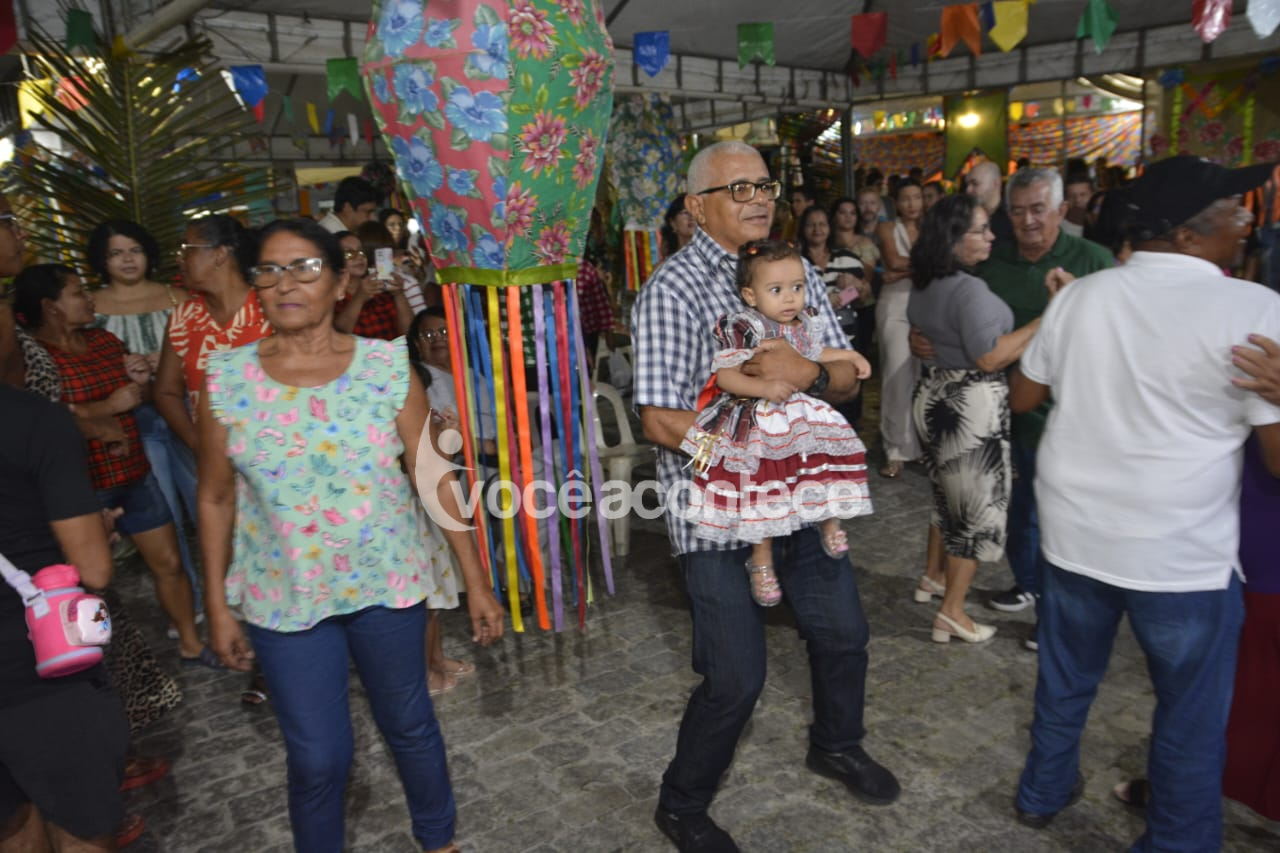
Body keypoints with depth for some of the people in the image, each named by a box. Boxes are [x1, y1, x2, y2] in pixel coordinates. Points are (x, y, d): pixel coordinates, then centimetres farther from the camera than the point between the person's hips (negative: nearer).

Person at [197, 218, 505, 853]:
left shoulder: (387, 366, -9)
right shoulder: (226, 379, -5)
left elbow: (434, 477, -7)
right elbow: (216, 499, 2)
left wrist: (476, 581, -6)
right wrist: (217, 605, 4)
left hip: (388, 586, 0)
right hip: (283, 601, 0)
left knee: (410, 727, 17)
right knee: (317, 758, 10)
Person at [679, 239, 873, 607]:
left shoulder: (806, 324, 6)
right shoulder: (742, 329, -17)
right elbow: (725, 376, -23)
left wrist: (851, 355, 25)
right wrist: (765, 387, -34)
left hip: (805, 417, 7)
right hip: (760, 425, -6)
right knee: (766, 488, -5)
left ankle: (829, 519, 28)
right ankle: (761, 560, 12)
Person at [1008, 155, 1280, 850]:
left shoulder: (1079, 296, 0)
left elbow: (1022, 397, 10)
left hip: (1075, 532, 5)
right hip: (1185, 552, -5)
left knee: (1064, 680, 24)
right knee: (1191, 717, 16)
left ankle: (1043, 792, 43)